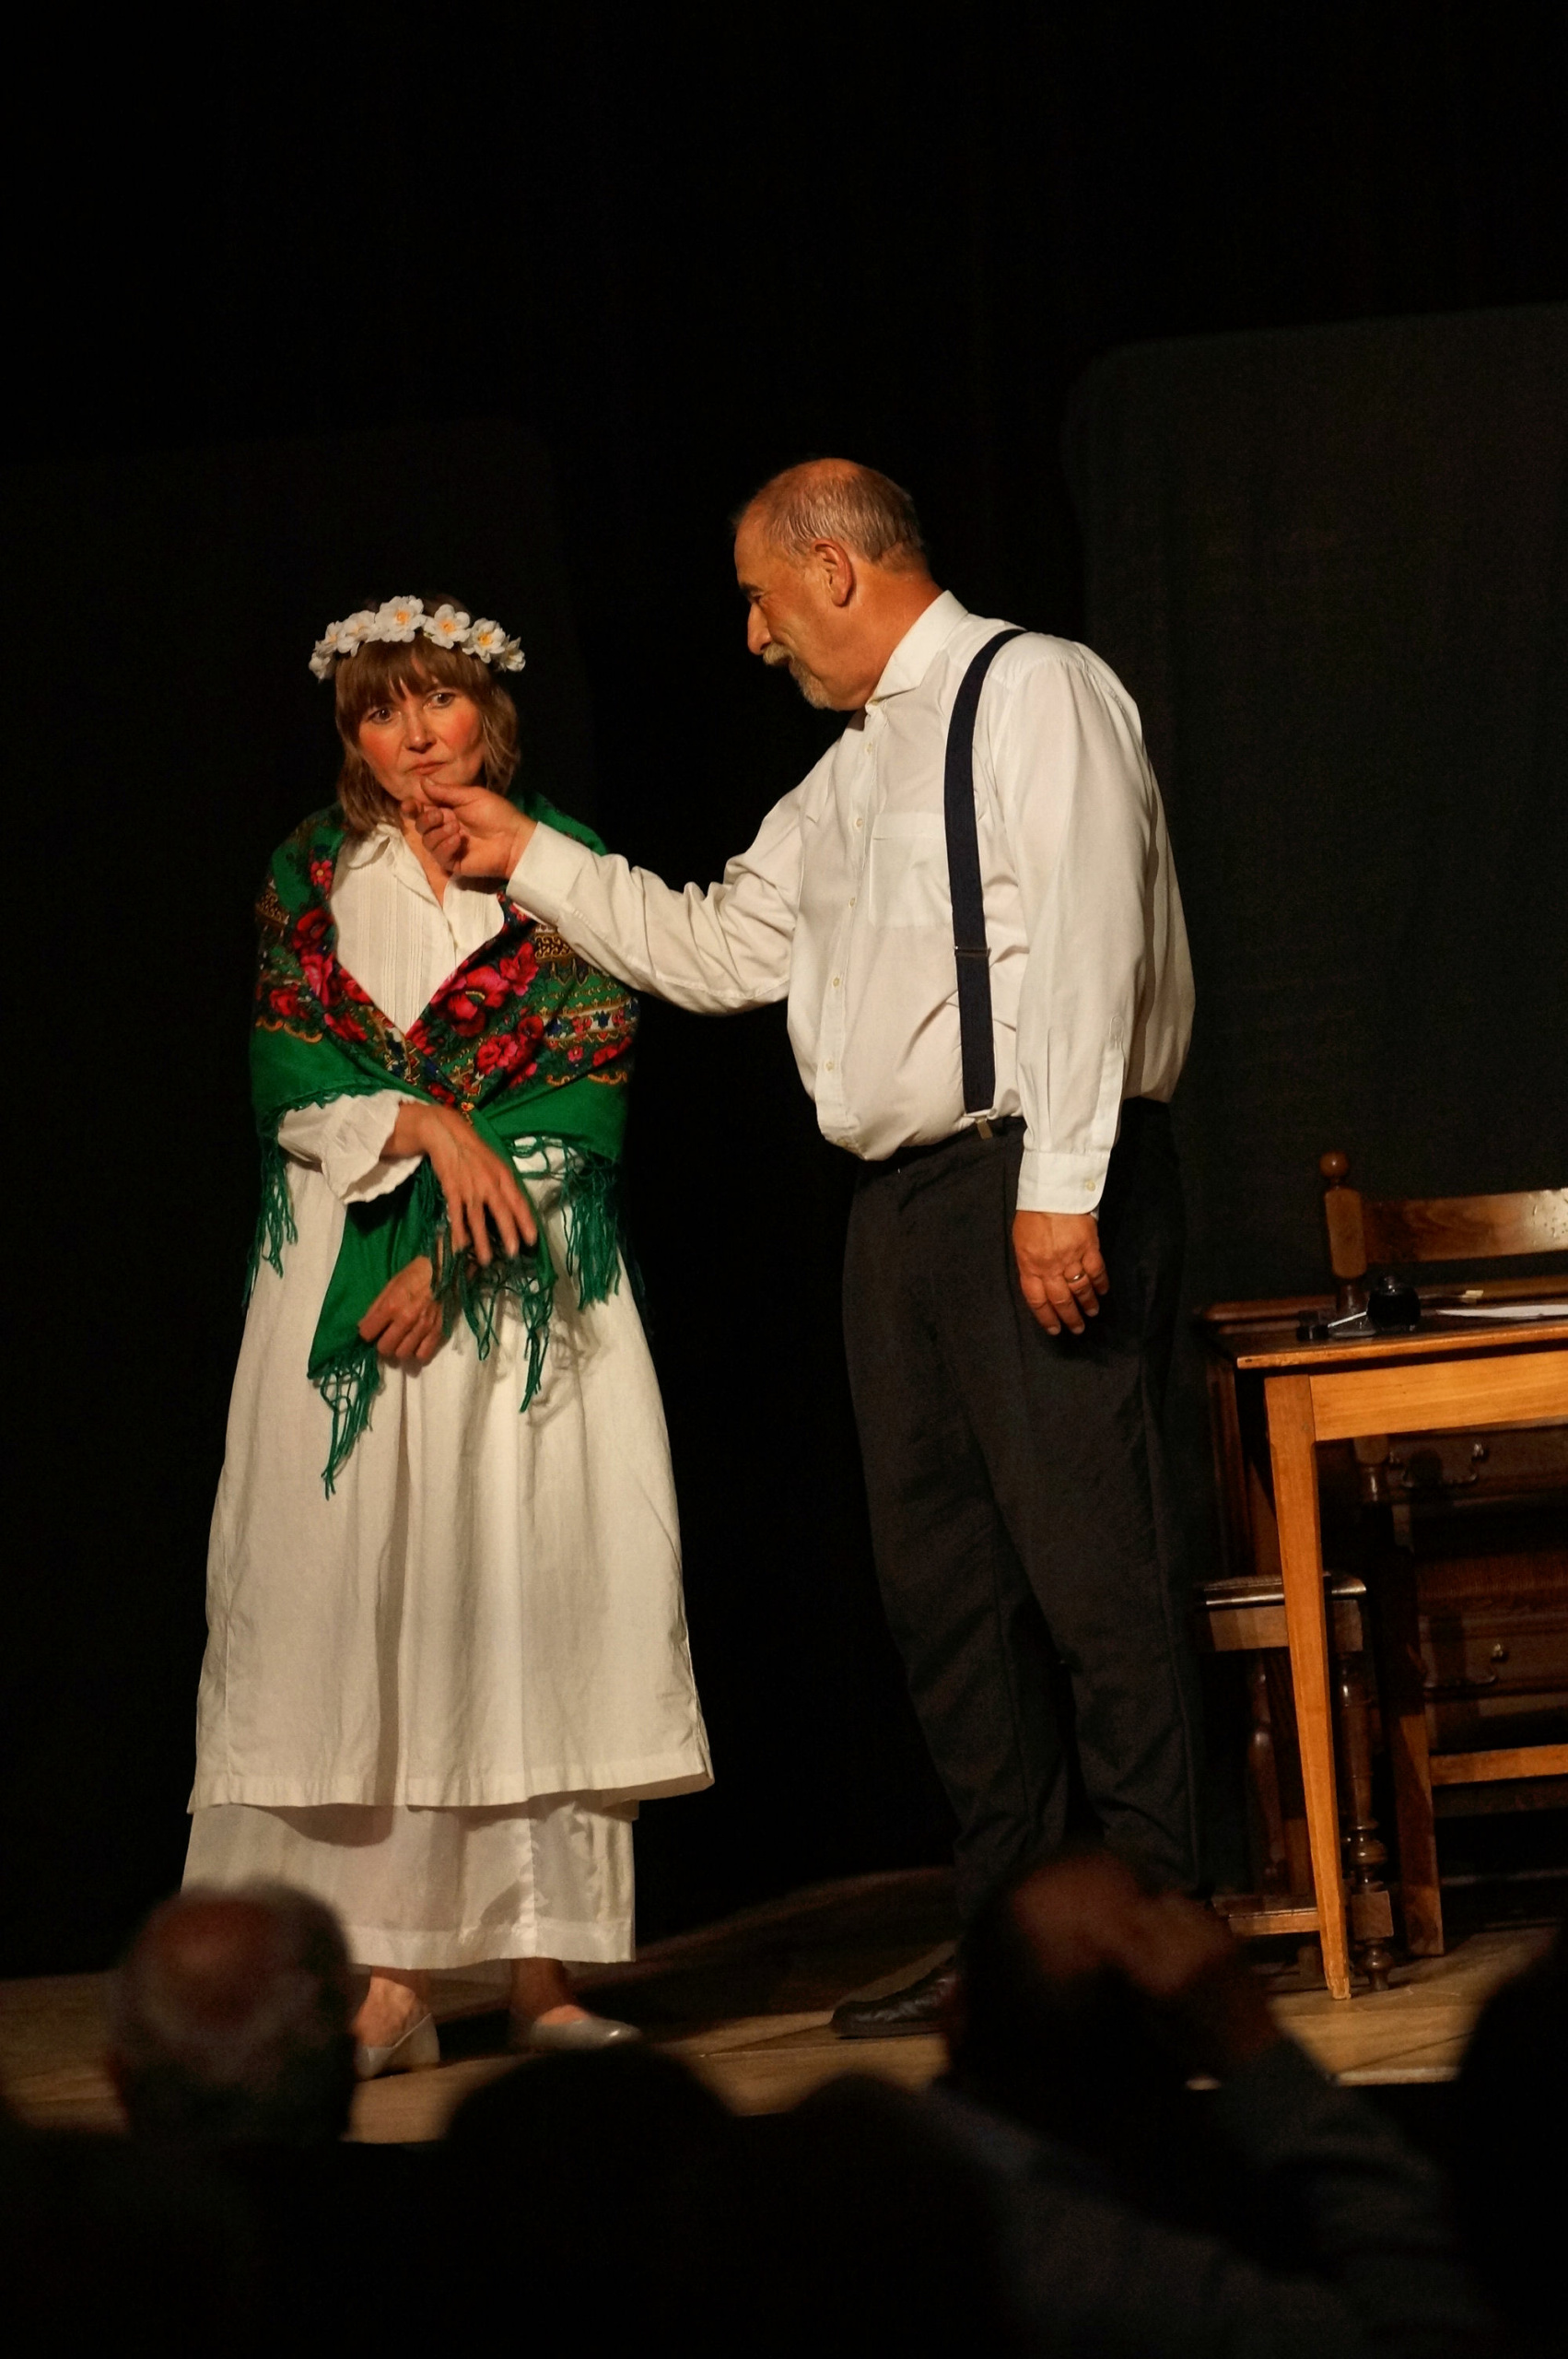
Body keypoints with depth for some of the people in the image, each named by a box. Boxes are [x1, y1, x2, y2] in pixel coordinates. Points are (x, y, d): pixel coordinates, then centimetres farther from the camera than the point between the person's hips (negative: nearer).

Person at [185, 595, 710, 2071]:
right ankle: (387, 1979, -6)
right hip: (342, 1275, 1)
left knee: (532, 1592, -7)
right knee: (356, 1600, -7)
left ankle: (542, 1969, -3)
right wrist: (432, 1128, -16)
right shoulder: (312, 878, 9)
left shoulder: (564, 870, 4)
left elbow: (585, 1091, -2)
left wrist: (452, 1264, -11)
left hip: (522, 1288, -1)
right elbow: (290, 1078, 2)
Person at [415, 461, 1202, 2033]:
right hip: (903, 1200, 9)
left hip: (1034, 1193, -9)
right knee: (941, 1575, 10)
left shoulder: (1032, 692, -7)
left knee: (1086, 1554, -10)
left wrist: (1061, 1189, -22)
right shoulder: (850, 771, 21)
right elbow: (719, 950, 28)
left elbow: (1084, 942, -16)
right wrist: (530, 860, 25)